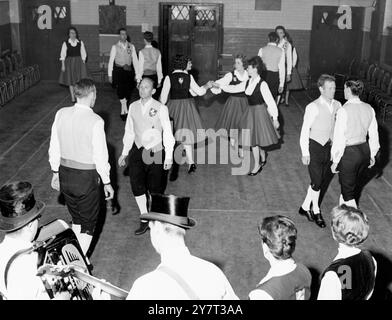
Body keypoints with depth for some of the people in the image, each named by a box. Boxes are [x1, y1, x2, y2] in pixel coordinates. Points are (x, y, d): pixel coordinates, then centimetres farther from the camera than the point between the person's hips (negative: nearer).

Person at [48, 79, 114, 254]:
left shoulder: (61, 114, -4)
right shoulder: (95, 121, -20)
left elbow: (54, 147, 4)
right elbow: (101, 156, -15)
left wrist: (55, 172, 17)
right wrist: (107, 182, -3)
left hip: (65, 174, 6)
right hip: (87, 177, -5)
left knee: (76, 218, 24)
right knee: (88, 223, 13)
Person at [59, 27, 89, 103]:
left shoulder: (80, 43, 1)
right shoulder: (65, 43, -3)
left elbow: (83, 54, 5)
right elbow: (63, 55, -1)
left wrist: (83, 63, 0)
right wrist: (63, 65, -5)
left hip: (79, 62, 1)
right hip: (69, 62, 0)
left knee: (79, 80, -3)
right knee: (71, 81, 4)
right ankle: (73, 98, 13)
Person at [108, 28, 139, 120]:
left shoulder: (131, 47, 6)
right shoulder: (115, 47, 2)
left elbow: (135, 60, 6)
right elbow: (111, 61, 2)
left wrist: (137, 74, 0)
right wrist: (110, 75, -1)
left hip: (129, 71, 2)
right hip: (118, 70, -2)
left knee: (128, 91, 4)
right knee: (120, 88, -18)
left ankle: (123, 111, 18)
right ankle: (125, 109, -11)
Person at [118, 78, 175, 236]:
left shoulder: (160, 108, -10)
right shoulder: (133, 107, 3)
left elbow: (167, 132, -7)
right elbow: (129, 131, 11)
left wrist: (169, 156, -9)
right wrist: (124, 153, 12)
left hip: (155, 152, -4)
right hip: (137, 151, 4)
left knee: (154, 188, 7)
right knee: (137, 186, 1)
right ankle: (144, 220, 19)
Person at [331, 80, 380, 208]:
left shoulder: (344, 111, -20)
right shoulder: (369, 109, -1)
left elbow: (339, 139, -18)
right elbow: (373, 134, 8)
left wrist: (335, 161, -9)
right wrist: (372, 155, 20)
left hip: (349, 154, -7)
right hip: (364, 151, 7)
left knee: (348, 191, 6)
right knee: (354, 186, 24)